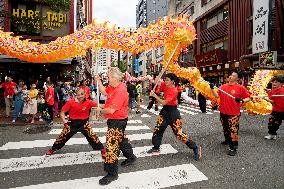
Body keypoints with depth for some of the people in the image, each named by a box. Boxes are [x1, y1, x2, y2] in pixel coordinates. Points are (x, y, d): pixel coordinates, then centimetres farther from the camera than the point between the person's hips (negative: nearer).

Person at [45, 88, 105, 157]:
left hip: (84, 123, -1)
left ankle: (102, 149, 7)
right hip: (72, 123, 1)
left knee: (92, 135, -10)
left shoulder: (88, 102, -17)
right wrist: (64, 121, -19)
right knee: (63, 136, 11)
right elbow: (62, 112, -7)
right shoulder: (71, 102, -17)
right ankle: (53, 149, 39)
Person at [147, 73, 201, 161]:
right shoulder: (165, 85, -1)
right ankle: (156, 148, 30)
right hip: (165, 110, 8)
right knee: (158, 129, 12)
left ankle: (195, 148, 9)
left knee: (179, 133, -6)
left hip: (173, 112, -8)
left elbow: (164, 102, -26)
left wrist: (155, 95, -28)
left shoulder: (174, 91, -22)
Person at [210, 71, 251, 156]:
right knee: (225, 128, 21)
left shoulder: (240, 88, -8)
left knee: (233, 130, -3)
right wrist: (212, 89, -9)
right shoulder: (223, 86, 6)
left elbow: (248, 98, -4)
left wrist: (242, 100, -23)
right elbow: (217, 95, 3)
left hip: (233, 114, -5)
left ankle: (233, 148, 9)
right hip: (223, 112, 6)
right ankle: (227, 140, 43)